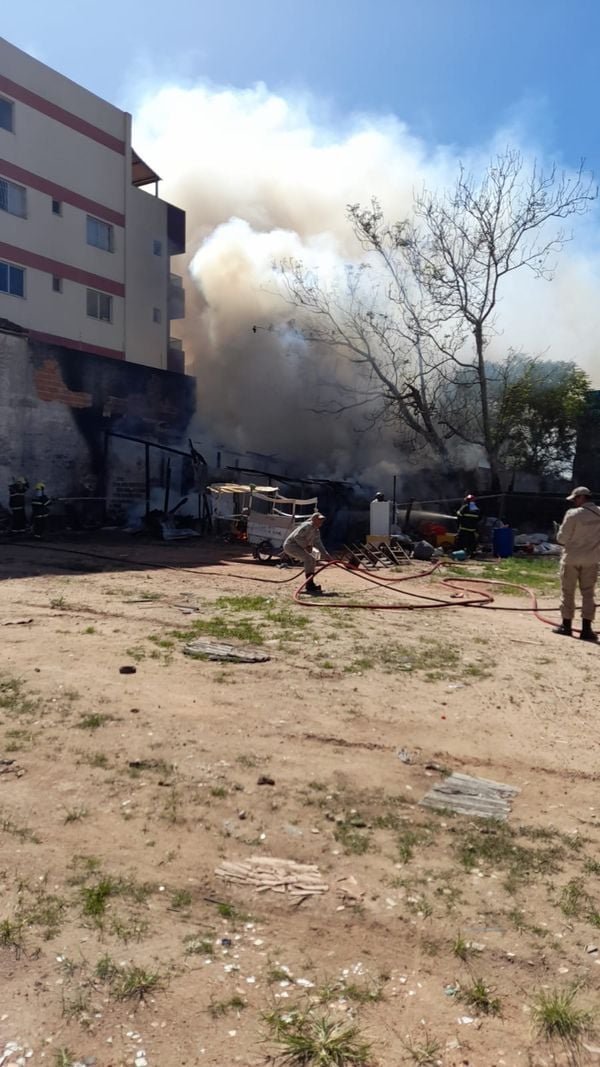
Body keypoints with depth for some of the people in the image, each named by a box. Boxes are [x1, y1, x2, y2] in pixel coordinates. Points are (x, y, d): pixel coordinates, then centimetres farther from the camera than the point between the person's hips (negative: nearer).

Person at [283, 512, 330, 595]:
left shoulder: (316, 531, 12)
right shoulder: (307, 526, -17)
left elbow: (318, 544, 18)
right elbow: (297, 536, -24)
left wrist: (326, 554, 9)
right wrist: (306, 546, -22)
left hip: (298, 547, 11)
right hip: (290, 545, -11)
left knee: (313, 560, 13)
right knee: (308, 558, -24)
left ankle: (310, 585, 15)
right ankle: (309, 586, -25)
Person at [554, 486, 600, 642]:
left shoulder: (573, 514, -15)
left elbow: (562, 538, -10)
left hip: (572, 558, -4)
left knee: (567, 592, 8)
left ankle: (566, 625, 15)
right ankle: (586, 629, 6)